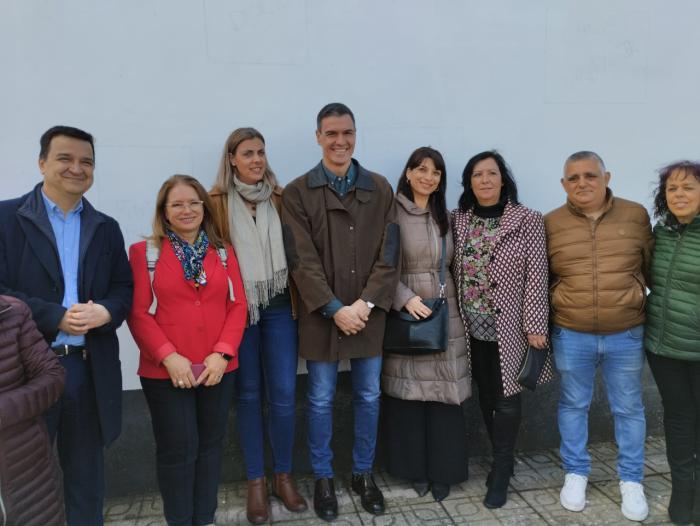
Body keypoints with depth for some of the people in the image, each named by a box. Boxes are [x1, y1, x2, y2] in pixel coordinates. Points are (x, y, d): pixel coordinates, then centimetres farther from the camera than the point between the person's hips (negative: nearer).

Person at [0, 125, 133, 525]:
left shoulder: (107, 228, 9)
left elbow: (124, 288, 7)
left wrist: (106, 312, -14)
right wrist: (56, 317, -19)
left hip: (91, 366, 3)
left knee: (87, 471, 17)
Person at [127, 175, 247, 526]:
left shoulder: (223, 251, 8)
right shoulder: (144, 252, 1)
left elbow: (237, 305, 2)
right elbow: (138, 313, -6)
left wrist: (222, 353, -10)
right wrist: (169, 357, -15)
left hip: (218, 369, 3)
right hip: (165, 372, -3)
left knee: (210, 445, 13)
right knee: (177, 450, 6)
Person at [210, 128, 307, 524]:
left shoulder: (281, 198, 5)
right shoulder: (217, 202, -2)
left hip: (280, 306, 2)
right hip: (237, 307, -1)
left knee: (284, 394, 3)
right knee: (248, 395, 10)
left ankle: (284, 475, 24)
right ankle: (256, 481, 25)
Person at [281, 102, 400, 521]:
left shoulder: (380, 189, 4)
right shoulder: (298, 192, -3)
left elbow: (389, 255, 0)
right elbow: (302, 261, -9)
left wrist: (366, 304, -10)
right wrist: (335, 308, -14)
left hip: (369, 314, 3)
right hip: (322, 315, -2)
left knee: (369, 397, 13)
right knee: (321, 401, 10)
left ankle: (364, 473, 33)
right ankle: (324, 478, 30)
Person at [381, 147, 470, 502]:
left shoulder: (445, 216, 12)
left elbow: (453, 266, 16)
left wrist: (457, 306, 11)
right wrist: (405, 298, -17)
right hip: (404, 313, -4)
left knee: (444, 391, 6)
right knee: (408, 392, 5)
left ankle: (442, 469, 21)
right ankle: (415, 468, 22)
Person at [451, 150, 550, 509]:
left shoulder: (528, 221, -8)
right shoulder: (459, 220, 4)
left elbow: (536, 277, -10)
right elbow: (456, 271, 8)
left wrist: (535, 327, -12)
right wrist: (458, 317, 7)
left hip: (510, 327, -4)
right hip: (474, 327, 4)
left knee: (506, 398, 5)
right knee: (486, 396, 14)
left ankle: (501, 472, 20)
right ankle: (502, 461, 33)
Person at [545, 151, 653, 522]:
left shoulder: (636, 215, 0)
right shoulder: (551, 223, -2)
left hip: (626, 334, 1)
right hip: (570, 335, 0)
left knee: (628, 408, 13)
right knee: (573, 405, 14)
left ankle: (631, 481, 32)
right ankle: (575, 473, 32)